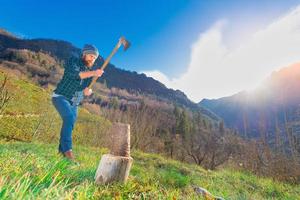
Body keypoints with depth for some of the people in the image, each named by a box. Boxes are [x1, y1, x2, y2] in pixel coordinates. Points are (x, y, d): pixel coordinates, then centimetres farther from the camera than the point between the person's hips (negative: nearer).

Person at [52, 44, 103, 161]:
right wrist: (93, 73, -36)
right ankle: (67, 149, -20)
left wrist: (88, 90, -18)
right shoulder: (73, 61, -7)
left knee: (70, 124, 10)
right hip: (60, 97, -6)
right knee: (69, 118, -26)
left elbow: (89, 87, 6)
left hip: (74, 102, 6)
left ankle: (62, 149, 25)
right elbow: (74, 74, -28)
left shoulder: (90, 71, 8)